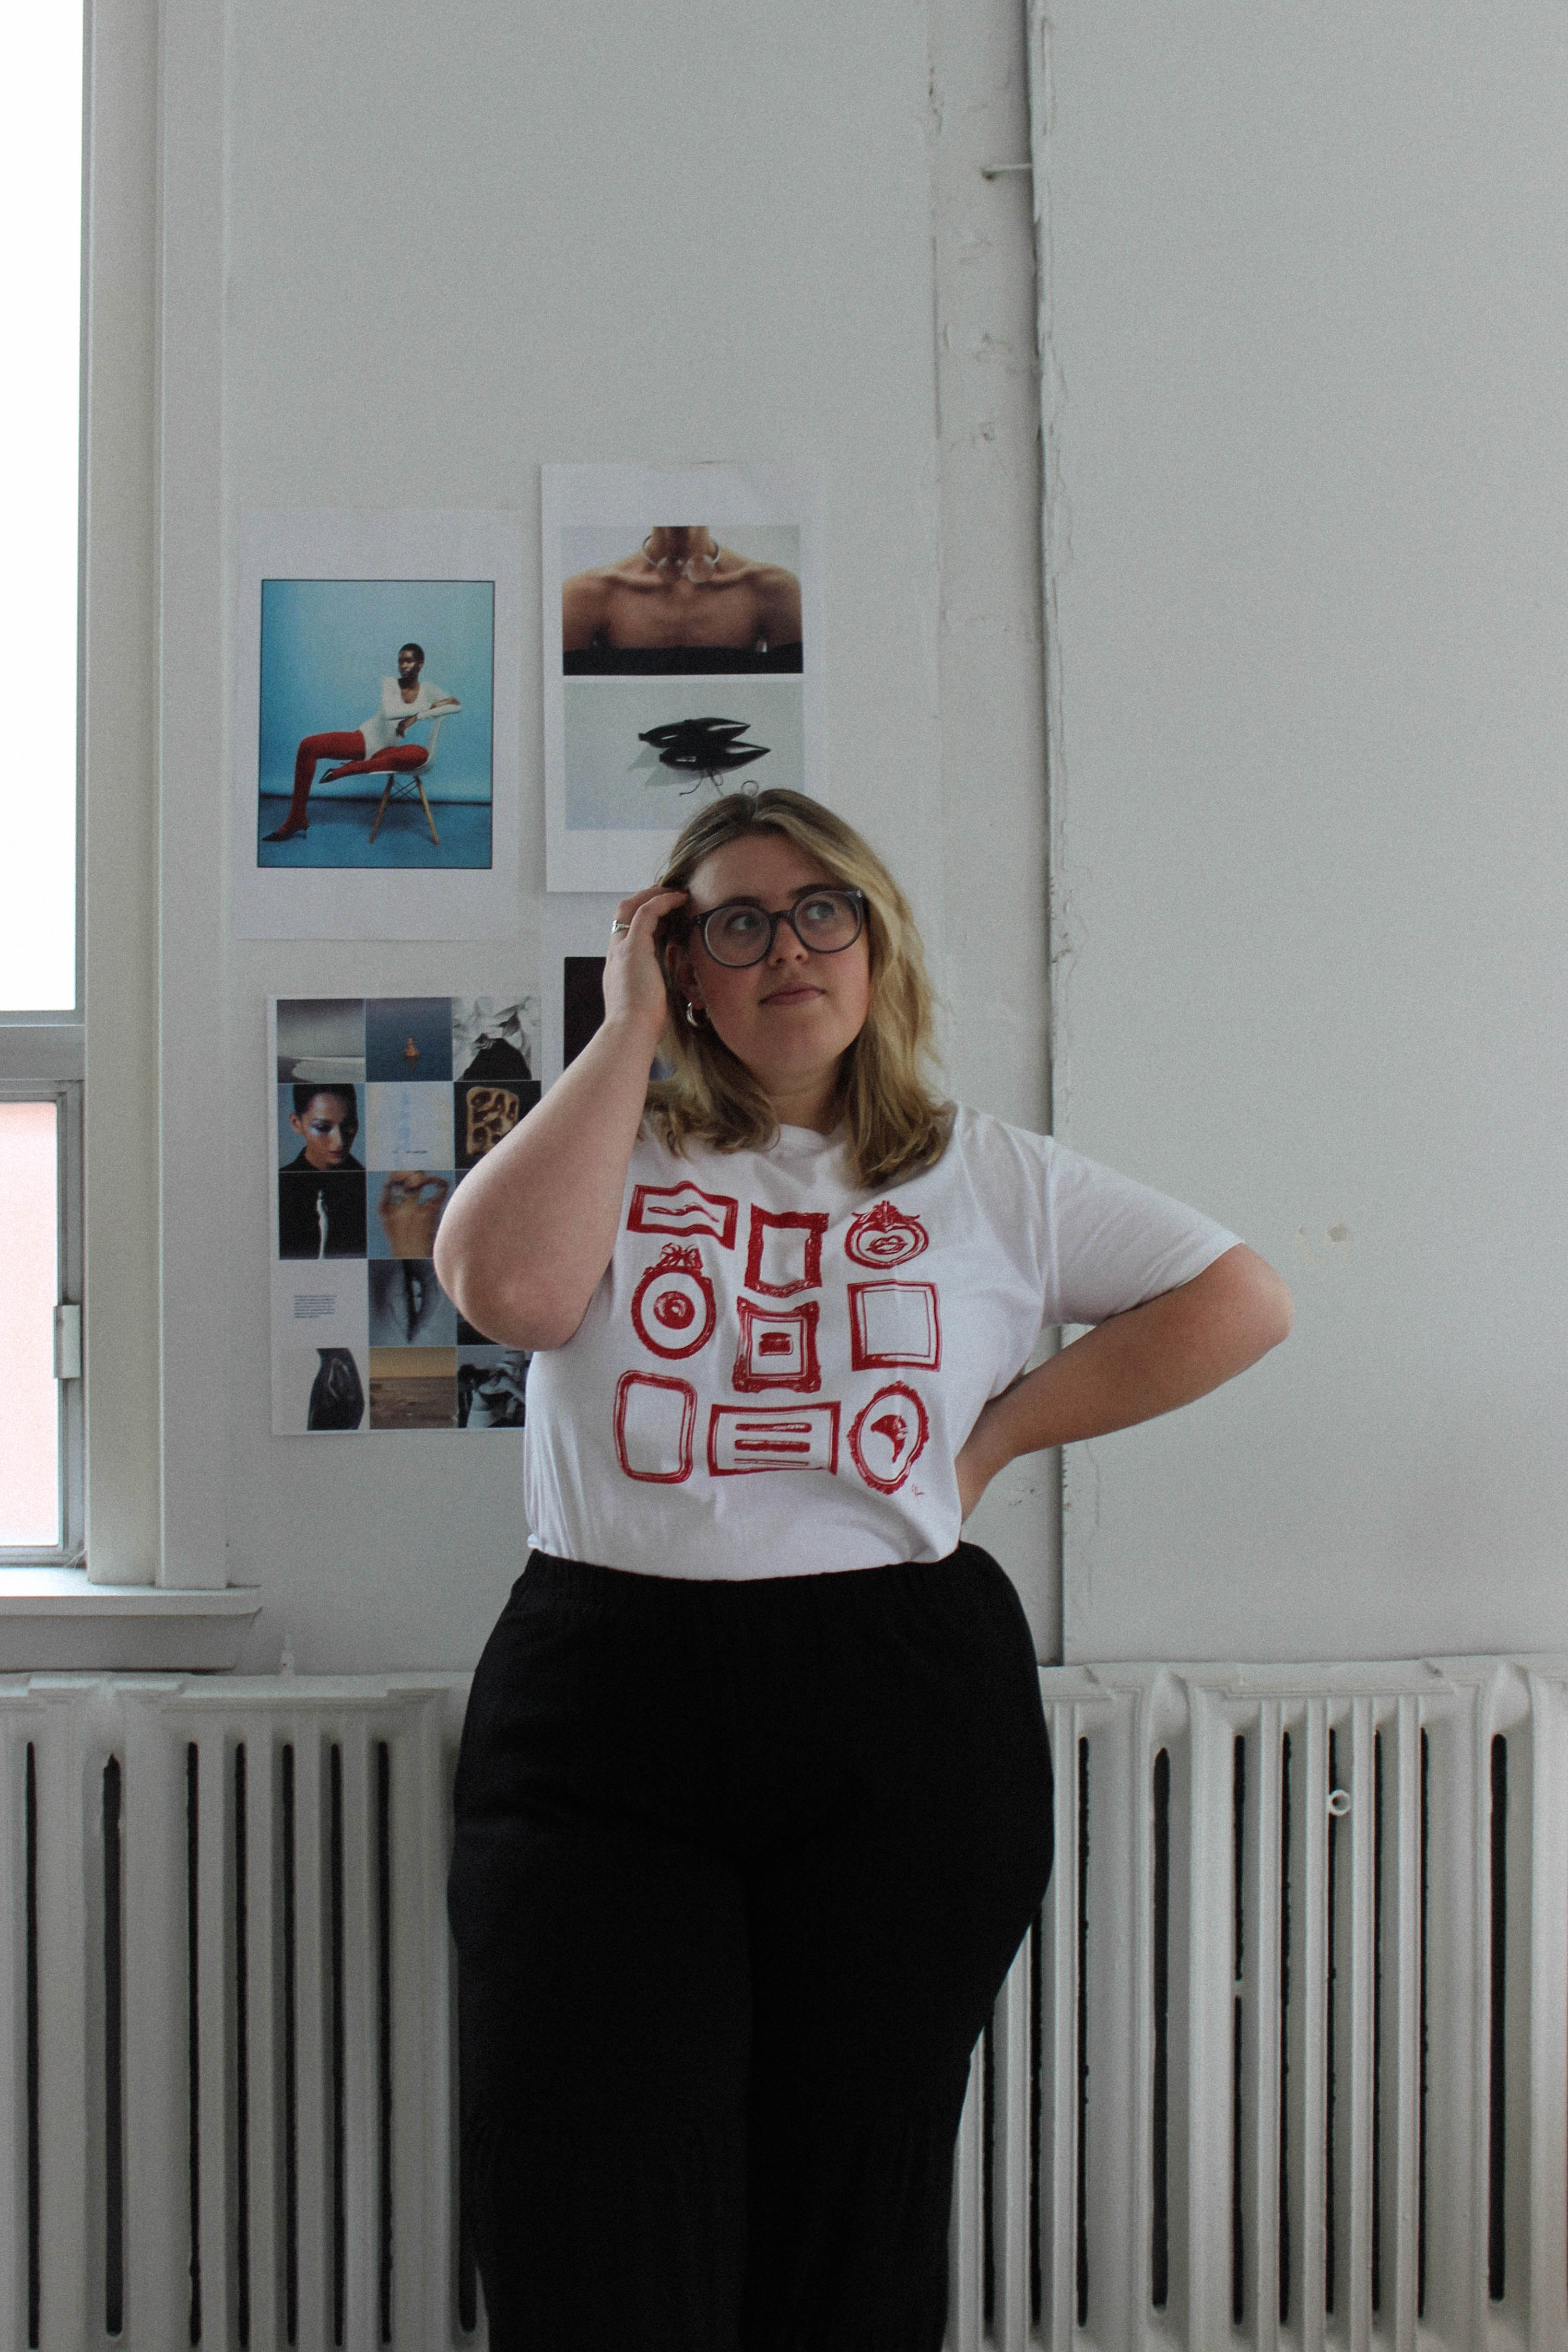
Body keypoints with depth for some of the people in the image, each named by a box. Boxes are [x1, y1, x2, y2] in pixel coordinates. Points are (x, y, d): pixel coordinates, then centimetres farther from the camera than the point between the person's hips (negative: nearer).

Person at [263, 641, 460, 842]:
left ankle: (351, 769, -30)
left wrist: (417, 717, -22)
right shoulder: (390, 684, -3)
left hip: (388, 751, 0)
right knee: (308, 746, -21)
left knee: (422, 754, -37)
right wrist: (430, 706, -22)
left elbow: (457, 706, -14)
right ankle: (296, 821, -17)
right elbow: (389, 713, -22)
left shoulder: (427, 690, 0)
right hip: (366, 740, 0)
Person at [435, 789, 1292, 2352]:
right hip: (603, 1721, 0)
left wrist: (1000, 1432, 4)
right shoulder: (609, 1147, 10)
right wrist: (629, 1034, -4)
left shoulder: (985, 1176, 12)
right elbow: (506, 1287, -12)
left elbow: (1241, 1300, 12)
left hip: (902, 1720, 1)